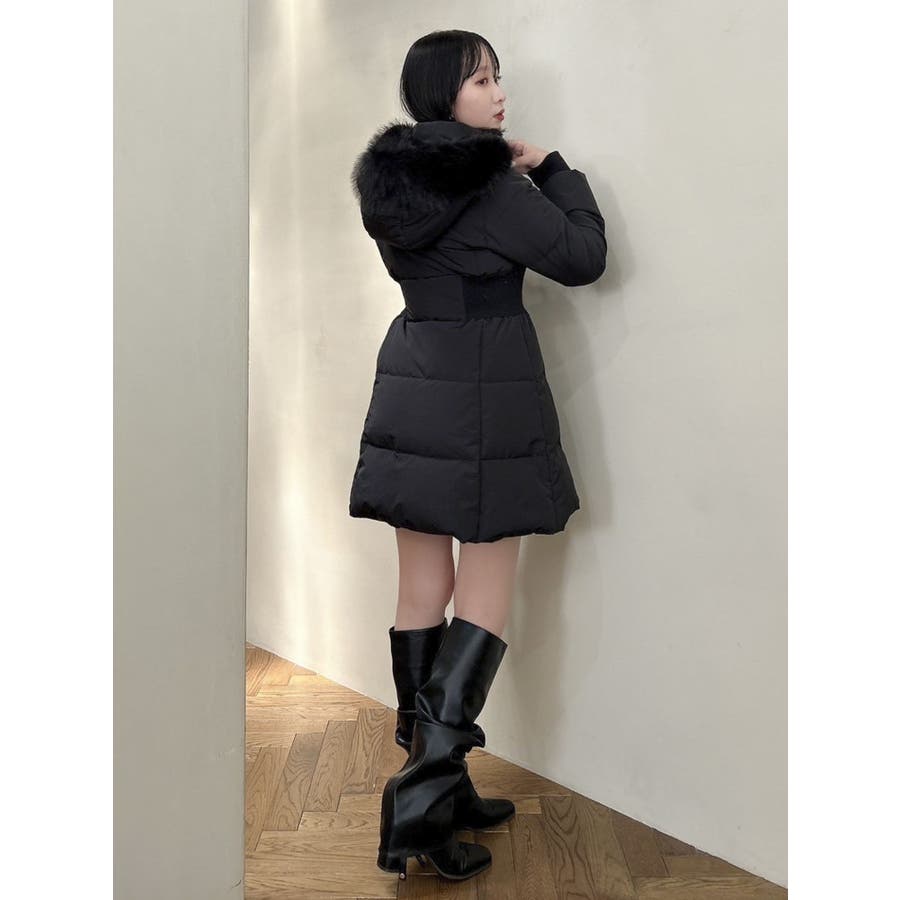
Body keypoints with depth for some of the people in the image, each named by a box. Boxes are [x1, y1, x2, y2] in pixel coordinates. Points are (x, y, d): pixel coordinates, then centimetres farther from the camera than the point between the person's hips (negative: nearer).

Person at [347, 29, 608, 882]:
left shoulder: (391, 179, 11)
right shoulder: (491, 182, -12)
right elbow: (584, 257, -5)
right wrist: (550, 168, 8)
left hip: (411, 390, 7)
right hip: (485, 397, -7)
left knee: (422, 592, 10)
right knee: (486, 595, 1)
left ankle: (434, 783, 22)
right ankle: (424, 787, -3)